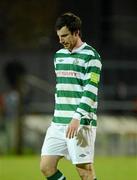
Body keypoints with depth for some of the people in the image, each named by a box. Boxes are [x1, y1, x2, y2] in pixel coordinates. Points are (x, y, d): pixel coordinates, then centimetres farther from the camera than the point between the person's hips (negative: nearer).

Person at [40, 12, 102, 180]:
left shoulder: (90, 56, -7)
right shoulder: (59, 55, 16)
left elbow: (90, 92, -14)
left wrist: (77, 118, -23)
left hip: (81, 123, -7)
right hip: (58, 122, 7)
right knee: (46, 166, 0)